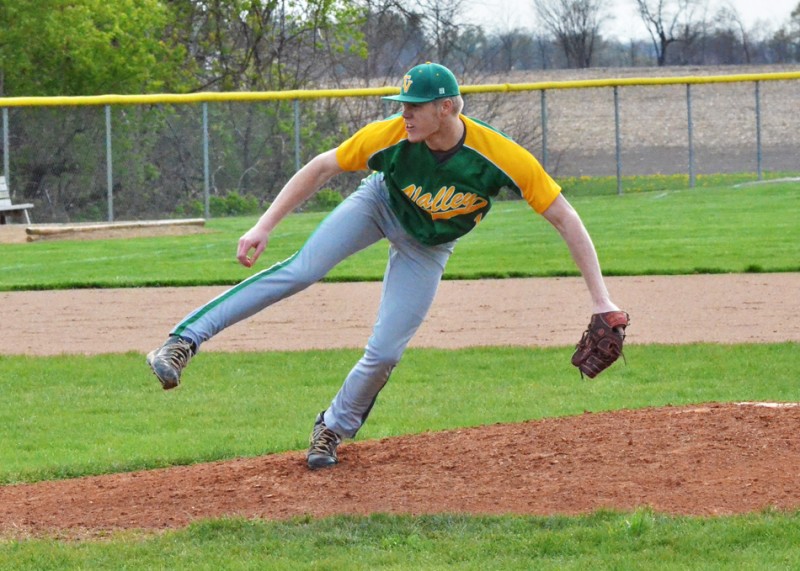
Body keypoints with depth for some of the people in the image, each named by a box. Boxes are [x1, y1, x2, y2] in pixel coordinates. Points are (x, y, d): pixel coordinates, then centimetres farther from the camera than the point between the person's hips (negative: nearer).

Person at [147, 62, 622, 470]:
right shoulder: (390, 135, -31)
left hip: (429, 248, 0)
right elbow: (322, 168, -18)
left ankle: (333, 430, 20)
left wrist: (601, 300, -33)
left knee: (385, 353, -8)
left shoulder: (503, 157, -36)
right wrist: (264, 227, -23)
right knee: (302, 269, -23)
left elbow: (564, 218, -30)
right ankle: (185, 341, -24)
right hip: (380, 203, 0)